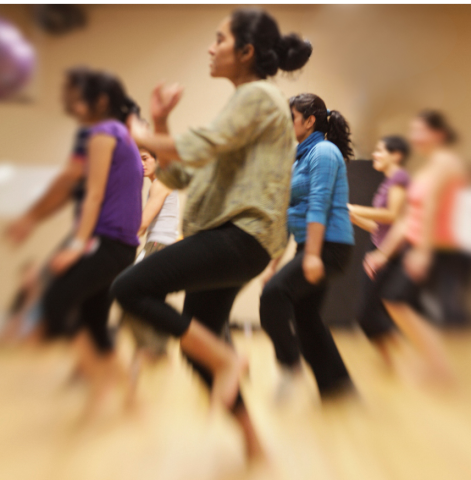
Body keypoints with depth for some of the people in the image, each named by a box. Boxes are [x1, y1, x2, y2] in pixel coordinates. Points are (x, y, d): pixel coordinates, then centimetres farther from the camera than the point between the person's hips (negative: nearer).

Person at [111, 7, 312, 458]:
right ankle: (253, 444, 28)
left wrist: (143, 135, 0)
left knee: (129, 287, -17)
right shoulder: (241, 105, 25)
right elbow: (178, 176, 20)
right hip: (225, 238, 9)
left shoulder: (259, 95, -2)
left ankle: (226, 360, -7)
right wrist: (160, 124, 10)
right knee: (197, 348, 12)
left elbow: (197, 147, -18)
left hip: (242, 236, -9)